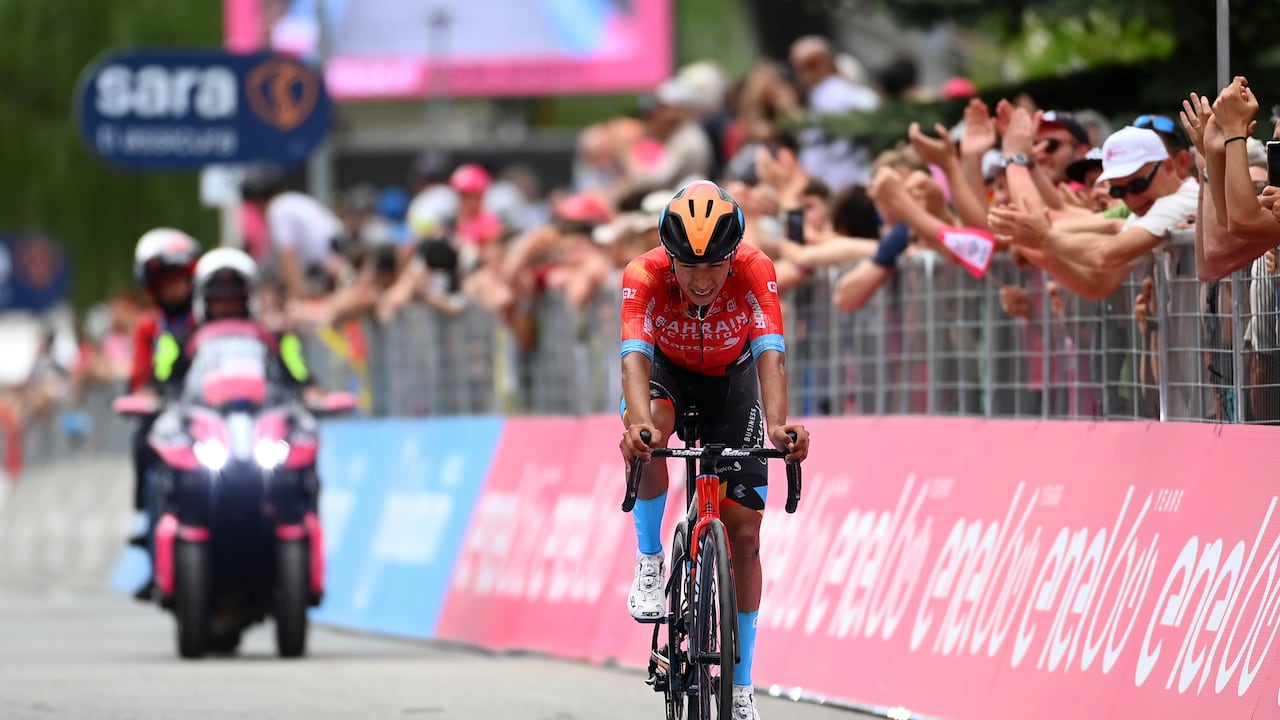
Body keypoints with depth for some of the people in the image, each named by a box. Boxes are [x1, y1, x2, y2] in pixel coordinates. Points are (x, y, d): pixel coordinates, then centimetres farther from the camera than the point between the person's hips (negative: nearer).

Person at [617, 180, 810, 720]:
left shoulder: (755, 272, -33)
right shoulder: (645, 276, -33)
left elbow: (770, 354, -43)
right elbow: (635, 355, -45)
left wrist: (778, 424, -61)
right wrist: (637, 421, -65)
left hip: (731, 377, 1)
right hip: (667, 369, -1)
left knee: (744, 533, -5)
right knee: (650, 431, -38)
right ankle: (649, 564, -15)